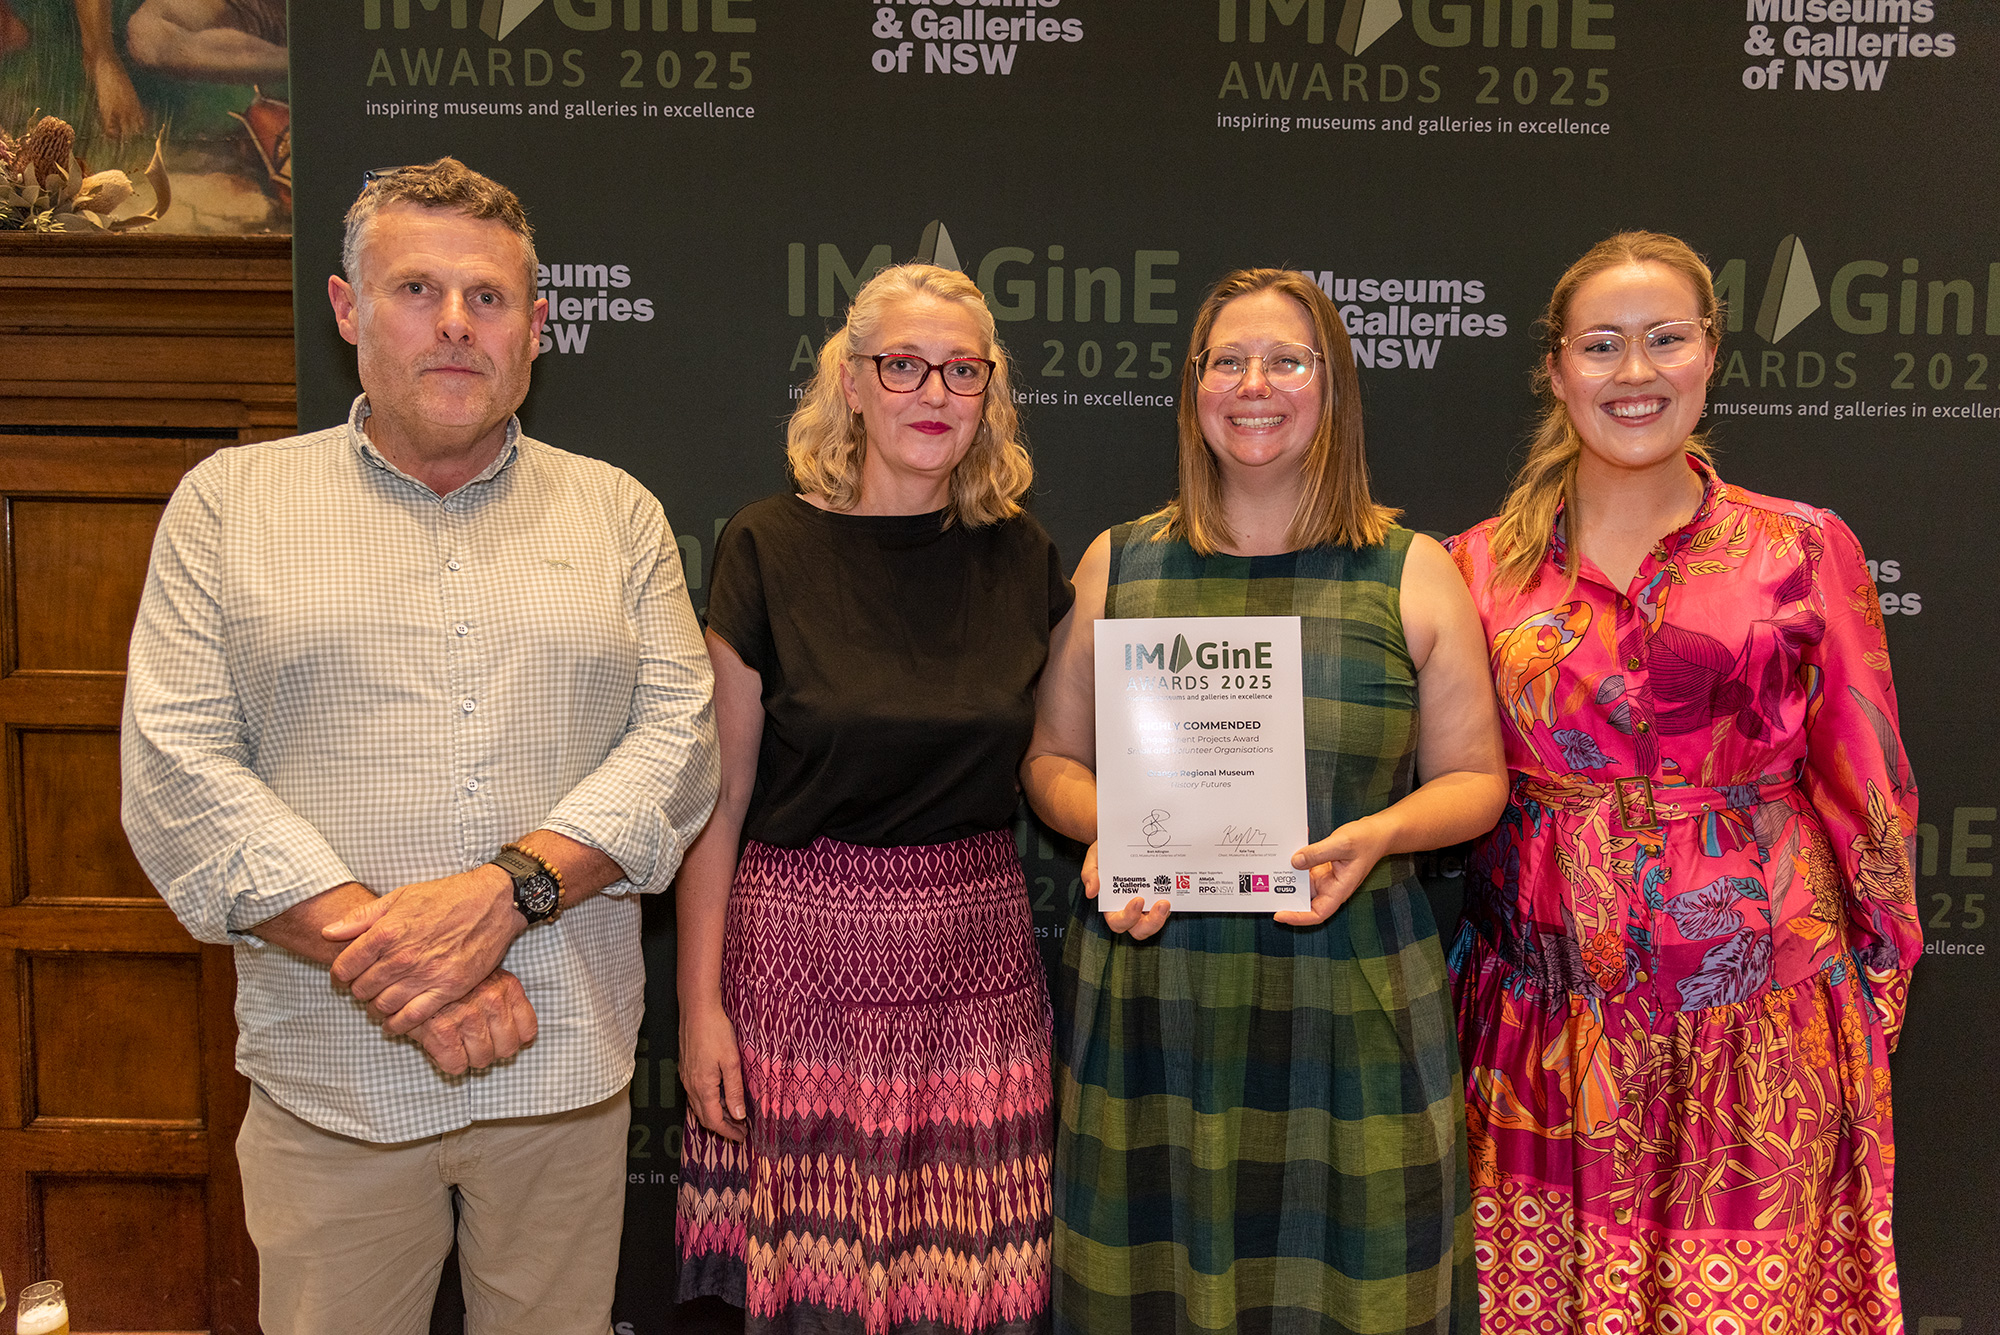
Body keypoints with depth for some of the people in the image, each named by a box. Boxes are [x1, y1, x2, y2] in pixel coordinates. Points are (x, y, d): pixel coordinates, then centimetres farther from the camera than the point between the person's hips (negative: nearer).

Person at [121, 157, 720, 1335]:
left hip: (569, 1069, 1)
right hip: (329, 1081, -1)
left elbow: (679, 741, -1)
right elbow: (177, 770, -4)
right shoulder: (229, 502, 5)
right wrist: (385, 952, -15)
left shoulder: (619, 513, 8)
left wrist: (507, 891, -17)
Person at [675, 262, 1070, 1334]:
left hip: (978, 955, 3)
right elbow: (719, 800, -2)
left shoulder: (1021, 558, 5)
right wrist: (700, 1002, -4)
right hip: (806, 954, -2)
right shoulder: (770, 548, -4)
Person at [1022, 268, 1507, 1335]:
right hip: (1152, 992, 1)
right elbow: (1052, 757, 11)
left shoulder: (1414, 575, 4)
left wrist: (1378, 834, -14)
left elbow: (1473, 779, 6)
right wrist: (1102, 833, -10)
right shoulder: (1118, 563, 7)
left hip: (1347, 998, -1)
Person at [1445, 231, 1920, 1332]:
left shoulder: (1805, 550, 0)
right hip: (1549, 1016, 1)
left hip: (1760, 1020, -1)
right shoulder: (1482, 563, 3)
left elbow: (1863, 784, 5)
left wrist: (1877, 987, 5)